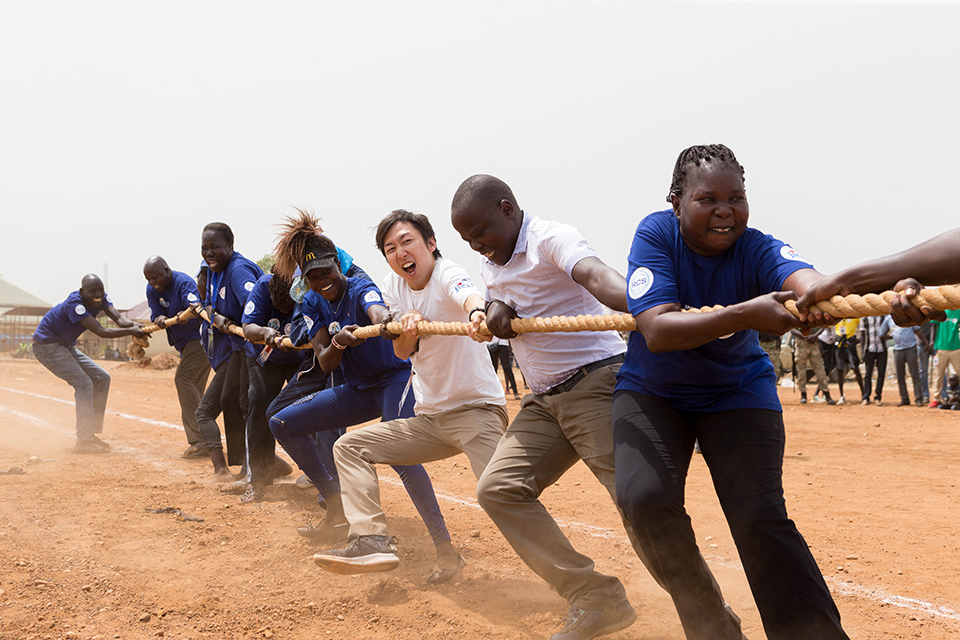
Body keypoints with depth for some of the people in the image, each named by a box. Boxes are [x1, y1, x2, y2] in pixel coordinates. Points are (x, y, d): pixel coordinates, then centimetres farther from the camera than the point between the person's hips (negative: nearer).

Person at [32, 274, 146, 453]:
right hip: (46, 345, -9)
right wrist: (131, 331, -46)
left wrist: (134, 325, -41)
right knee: (83, 383, -20)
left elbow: (119, 320, -20)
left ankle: (92, 434, 9)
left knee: (102, 378, 5)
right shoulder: (74, 303, -31)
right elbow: (101, 332, -39)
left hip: (66, 347, 9)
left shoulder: (101, 298, -7)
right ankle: (83, 441, -18)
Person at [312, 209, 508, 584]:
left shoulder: (446, 274, -14)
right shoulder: (393, 287, 5)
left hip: (477, 409, -7)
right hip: (429, 418, 7)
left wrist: (477, 313, -65)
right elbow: (402, 352, -3)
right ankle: (372, 541, -5)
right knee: (350, 447, 3)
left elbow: (468, 296, -40)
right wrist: (407, 331, -28)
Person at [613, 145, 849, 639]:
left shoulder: (756, 250, -21)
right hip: (652, 391, 0)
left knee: (760, 519, -14)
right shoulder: (656, 235, -21)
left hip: (737, 391, 0)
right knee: (644, 498, -19)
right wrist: (746, 315, -48)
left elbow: (807, 283, -43)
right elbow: (657, 331, -34)